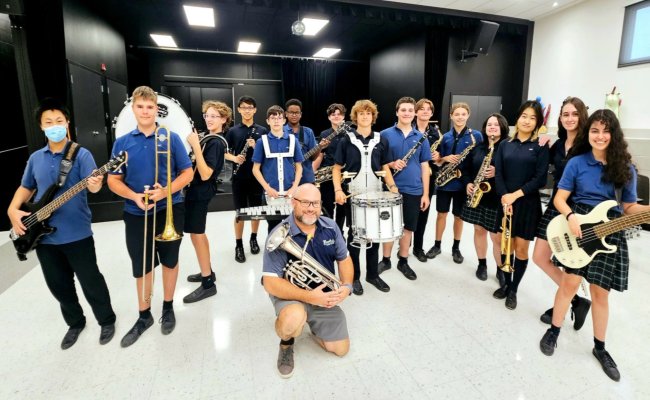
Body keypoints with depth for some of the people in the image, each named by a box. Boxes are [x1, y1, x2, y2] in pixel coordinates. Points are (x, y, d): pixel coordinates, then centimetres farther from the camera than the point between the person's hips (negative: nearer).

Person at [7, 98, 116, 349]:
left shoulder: (81, 155, -8)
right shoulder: (35, 158, 8)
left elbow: (92, 186, -22)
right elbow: (26, 187, 19)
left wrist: (95, 184, -45)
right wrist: (13, 210, 3)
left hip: (77, 234, -5)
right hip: (43, 235, 5)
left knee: (90, 282, 3)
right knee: (59, 285, 16)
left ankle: (107, 321, 24)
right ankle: (75, 322, 36)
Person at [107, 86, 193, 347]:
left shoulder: (171, 138, -2)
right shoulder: (122, 143, 3)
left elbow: (187, 173, -3)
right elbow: (113, 180, 3)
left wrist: (166, 191, -19)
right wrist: (134, 196, -16)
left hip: (169, 210, -1)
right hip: (136, 214, 2)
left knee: (169, 261, 12)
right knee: (141, 266, 11)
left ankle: (168, 308, 32)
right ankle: (144, 316, 29)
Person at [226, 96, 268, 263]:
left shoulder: (262, 131, 3)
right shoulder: (233, 131, 4)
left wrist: (256, 147, -15)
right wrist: (234, 158, -13)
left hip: (257, 176, 1)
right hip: (239, 177, 0)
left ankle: (253, 238, 29)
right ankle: (238, 245, 15)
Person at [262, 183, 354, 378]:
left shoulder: (330, 227, -6)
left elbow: (344, 259, 6)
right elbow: (271, 283, -26)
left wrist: (346, 286, -14)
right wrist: (310, 296, -35)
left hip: (325, 296, 5)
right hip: (292, 295, -4)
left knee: (341, 349, 4)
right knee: (293, 320, -39)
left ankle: (313, 324, 33)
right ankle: (286, 343, 1)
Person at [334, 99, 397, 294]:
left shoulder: (381, 141, 7)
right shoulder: (346, 140, 0)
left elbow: (385, 167, 11)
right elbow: (337, 168, 0)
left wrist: (392, 186, -5)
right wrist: (338, 190, -15)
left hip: (375, 194, 3)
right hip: (353, 195, -2)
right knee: (354, 235, 7)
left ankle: (373, 274, 27)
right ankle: (354, 277, 20)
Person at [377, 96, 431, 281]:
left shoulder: (421, 137, 6)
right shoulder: (385, 134, -1)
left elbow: (424, 166, 6)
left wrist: (425, 193, 2)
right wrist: (391, 164, -20)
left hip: (413, 189, 2)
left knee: (408, 227, 11)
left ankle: (403, 262, 26)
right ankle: (386, 260, 25)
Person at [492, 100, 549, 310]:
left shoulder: (540, 147, 0)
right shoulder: (505, 145, 7)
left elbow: (540, 179, -8)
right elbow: (498, 174, 0)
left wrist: (516, 195, -16)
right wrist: (504, 198, -13)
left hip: (528, 204, -2)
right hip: (505, 202, 2)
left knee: (521, 249, 2)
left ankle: (513, 290, 18)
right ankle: (506, 284, 27)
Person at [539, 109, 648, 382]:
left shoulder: (625, 169, 5)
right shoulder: (576, 162, -1)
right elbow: (559, 199, -2)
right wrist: (571, 216, -20)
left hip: (609, 232, 2)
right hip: (578, 226, -2)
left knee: (600, 292, 8)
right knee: (570, 282, -4)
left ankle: (600, 347, 25)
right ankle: (553, 332, 16)